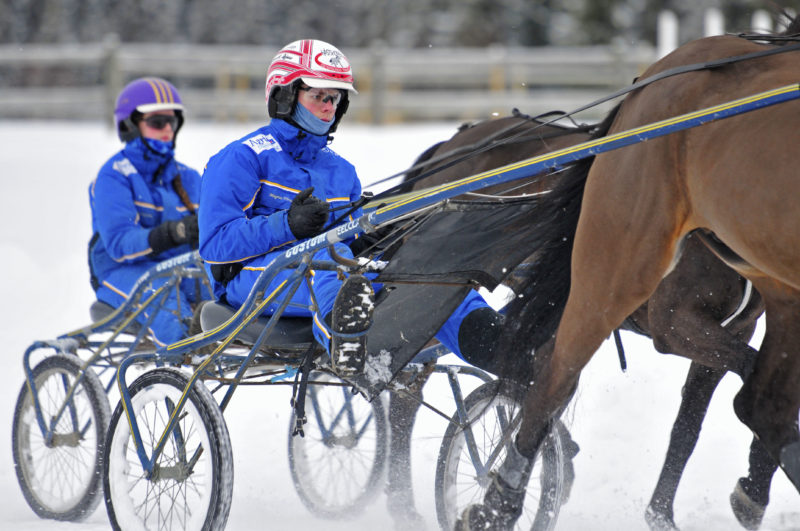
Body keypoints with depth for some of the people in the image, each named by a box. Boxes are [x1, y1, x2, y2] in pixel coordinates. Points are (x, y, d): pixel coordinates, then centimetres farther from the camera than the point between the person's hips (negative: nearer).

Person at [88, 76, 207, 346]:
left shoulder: (187, 178, 18)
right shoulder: (113, 177, -3)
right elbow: (120, 244, -16)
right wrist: (172, 233, -33)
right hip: (122, 271, -5)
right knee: (171, 307, -39)